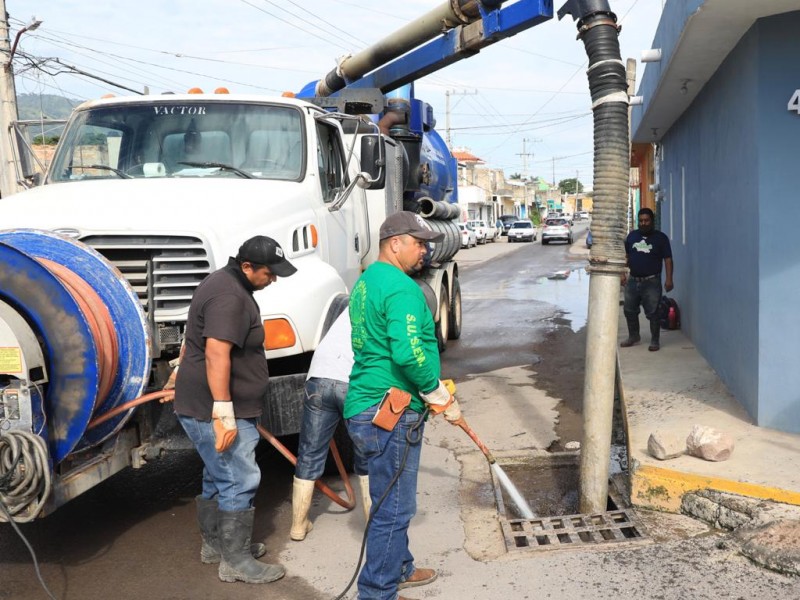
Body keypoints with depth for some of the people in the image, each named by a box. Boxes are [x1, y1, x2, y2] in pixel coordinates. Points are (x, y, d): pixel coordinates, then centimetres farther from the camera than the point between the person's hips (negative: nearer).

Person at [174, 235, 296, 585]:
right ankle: (235, 562, 3)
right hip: (214, 411, -11)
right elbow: (216, 354, -30)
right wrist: (223, 414, -31)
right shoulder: (229, 297, -21)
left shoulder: (224, 283, 15)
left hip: (205, 404, 11)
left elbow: (199, 340, 28)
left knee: (219, 477, 19)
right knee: (239, 481, -5)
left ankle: (214, 544, 32)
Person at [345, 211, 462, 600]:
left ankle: (399, 568, 39)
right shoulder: (401, 288, -18)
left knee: (391, 500, 23)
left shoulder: (366, 282, 16)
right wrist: (440, 397, -15)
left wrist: (433, 391, 22)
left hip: (366, 405, 11)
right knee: (393, 507, -1)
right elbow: (409, 353, -30)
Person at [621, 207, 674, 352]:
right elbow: (626, 256, 14)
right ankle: (634, 336, 29)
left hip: (651, 282, -4)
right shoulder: (632, 235, 8)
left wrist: (669, 279, -14)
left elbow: (668, 259, -6)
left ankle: (655, 340, 8)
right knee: (629, 310, 12)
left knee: (652, 313, -3)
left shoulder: (661, 237, -3)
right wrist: (622, 273, 7)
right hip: (632, 280, 5)